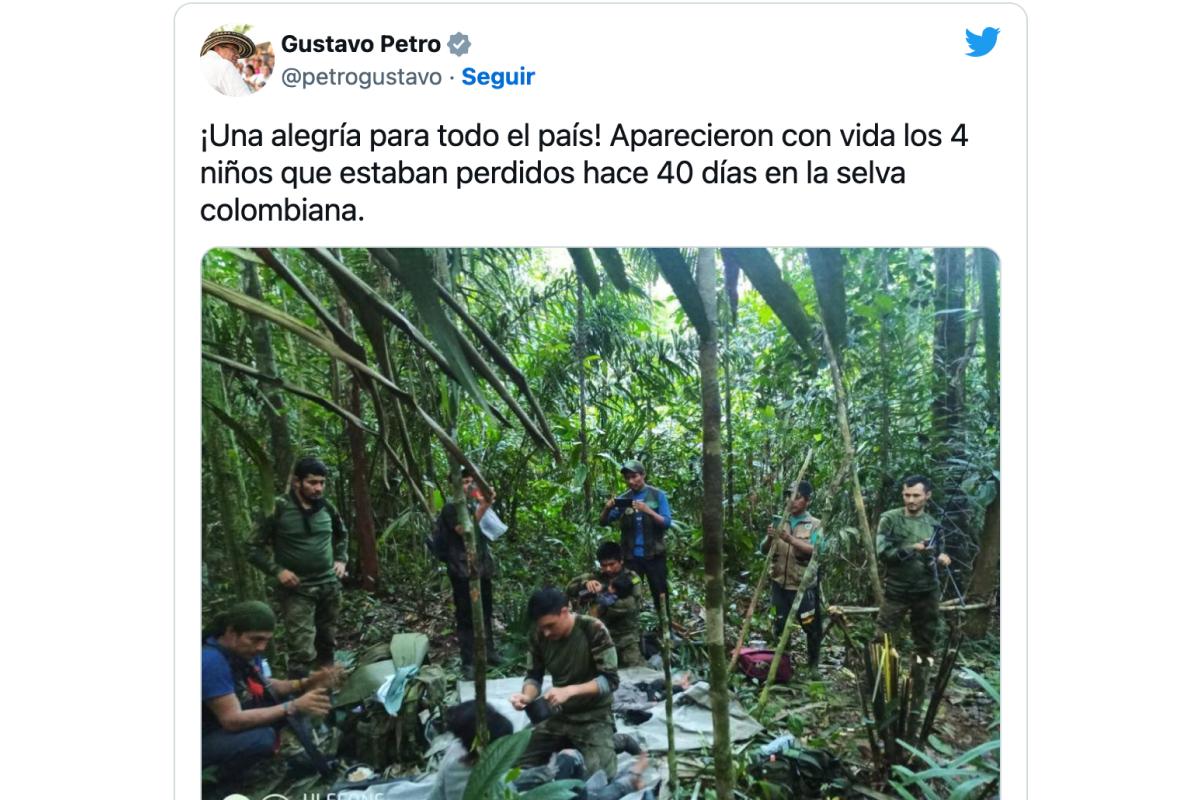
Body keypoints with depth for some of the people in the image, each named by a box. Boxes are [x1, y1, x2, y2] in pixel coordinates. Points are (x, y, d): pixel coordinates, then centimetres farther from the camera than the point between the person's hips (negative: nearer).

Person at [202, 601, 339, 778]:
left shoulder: (246, 650, -5)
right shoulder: (212, 662, -30)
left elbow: (264, 686, 7)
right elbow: (232, 720, -32)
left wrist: (306, 684, -11)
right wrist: (294, 707, -32)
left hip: (227, 727, 8)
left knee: (287, 698, 1)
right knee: (262, 737, -30)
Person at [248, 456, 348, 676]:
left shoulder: (327, 507, 3)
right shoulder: (278, 509, -11)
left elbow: (341, 535, 23)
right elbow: (254, 548, -7)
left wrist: (341, 560, 10)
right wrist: (277, 571, -17)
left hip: (329, 586, 5)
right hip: (297, 590, -5)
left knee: (327, 644, 16)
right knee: (302, 652, -11)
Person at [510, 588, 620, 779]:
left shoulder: (593, 630, -23)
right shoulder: (538, 635, -10)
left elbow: (610, 680, -22)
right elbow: (533, 676, 1)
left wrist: (570, 690, -34)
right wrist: (527, 696, -22)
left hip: (593, 716, -4)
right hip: (558, 715, 5)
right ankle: (568, 745, 20)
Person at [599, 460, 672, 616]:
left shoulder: (657, 495, 0)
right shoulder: (623, 499, 6)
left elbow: (667, 522, -8)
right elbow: (603, 522, 4)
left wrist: (648, 510, -24)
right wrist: (607, 508, -18)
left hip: (654, 554, -2)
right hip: (631, 556, 2)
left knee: (660, 594, 3)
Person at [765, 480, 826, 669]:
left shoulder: (814, 525, -3)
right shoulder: (781, 521, 8)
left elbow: (814, 551, -18)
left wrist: (791, 539, -30)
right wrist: (770, 538, -14)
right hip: (780, 583, 3)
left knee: (810, 625, 8)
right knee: (780, 625, 10)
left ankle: (814, 661, 27)